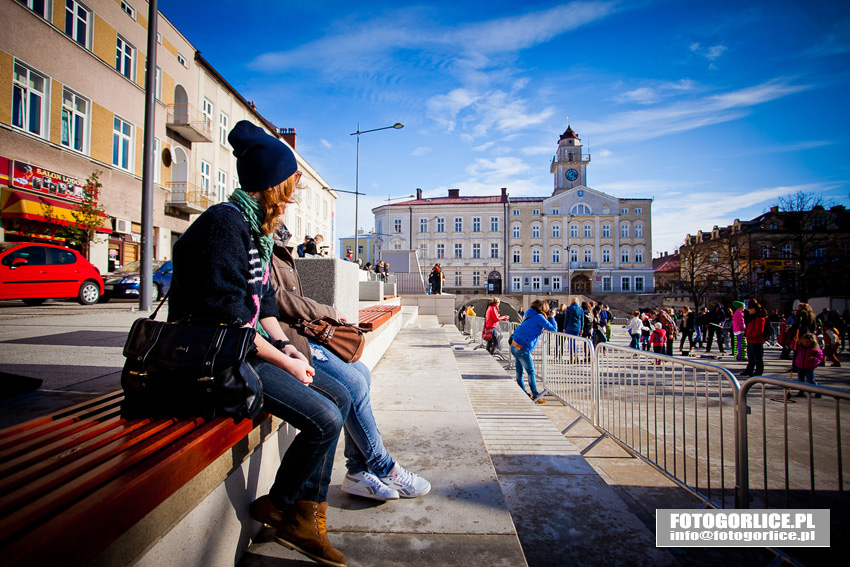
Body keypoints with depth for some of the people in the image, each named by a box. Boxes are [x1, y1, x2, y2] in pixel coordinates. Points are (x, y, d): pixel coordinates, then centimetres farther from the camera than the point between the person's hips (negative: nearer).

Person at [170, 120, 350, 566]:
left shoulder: (256, 229, 15)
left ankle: (304, 516, 12)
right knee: (324, 420, -19)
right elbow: (225, 319, -23)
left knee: (340, 399, 4)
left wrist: (284, 346, 0)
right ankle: (276, 508, 9)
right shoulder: (225, 224, -16)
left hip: (250, 348, 10)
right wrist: (284, 360, -16)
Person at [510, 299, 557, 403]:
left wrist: (548, 320, 22)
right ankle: (535, 396, 11)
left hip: (514, 346, 9)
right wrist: (551, 318, 8)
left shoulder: (531, 317, 16)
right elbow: (554, 330, -6)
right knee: (531, 372, 3)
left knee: (519, 372, 14)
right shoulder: (539, 317, -9)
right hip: (522, 348, -8)